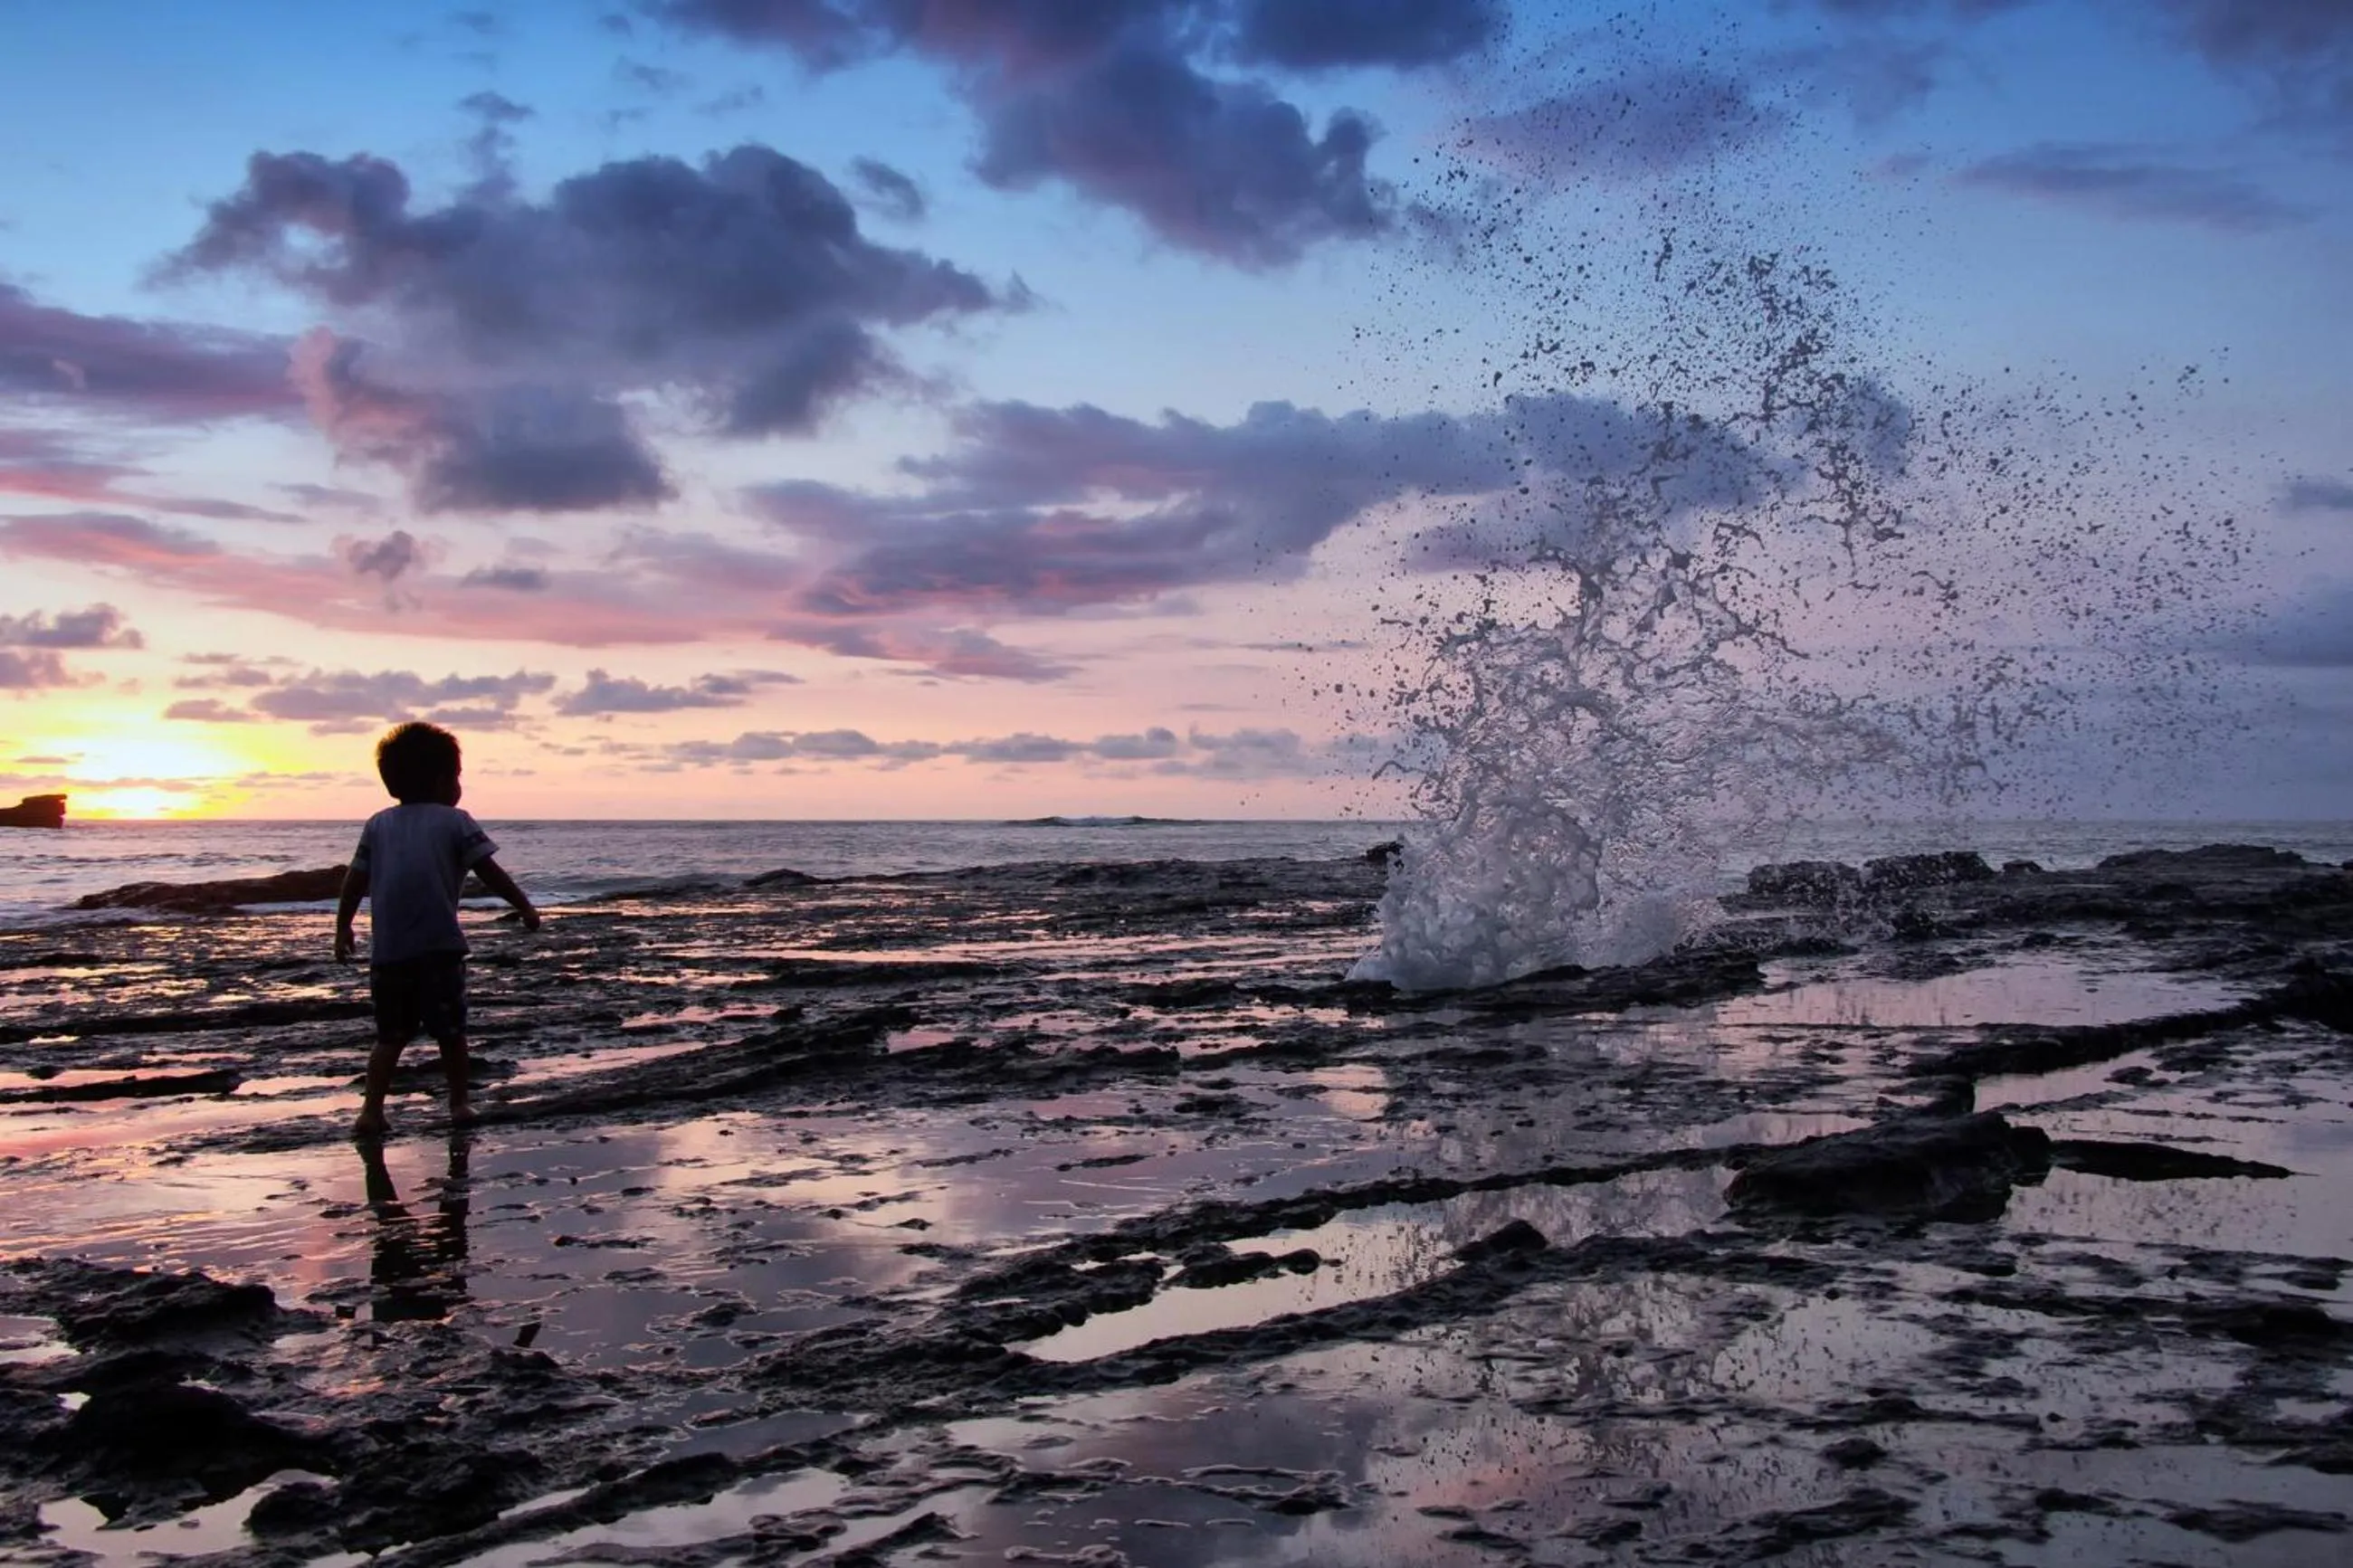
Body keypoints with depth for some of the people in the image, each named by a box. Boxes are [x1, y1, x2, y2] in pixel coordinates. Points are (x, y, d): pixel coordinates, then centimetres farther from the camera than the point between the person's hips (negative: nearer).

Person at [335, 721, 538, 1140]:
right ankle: (459, 1103, 14)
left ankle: (371, 1110, 0)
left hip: (388, 949, 3)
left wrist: (343, 928, 21)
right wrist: (525, 906, 7)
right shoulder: (454, 821, 2)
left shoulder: (379, 824, 12)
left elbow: (355, 881, 11)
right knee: (450, 1030, 10)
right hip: (440, 947, -3)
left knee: (390, 1035, 10)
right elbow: (489, 872, -2)